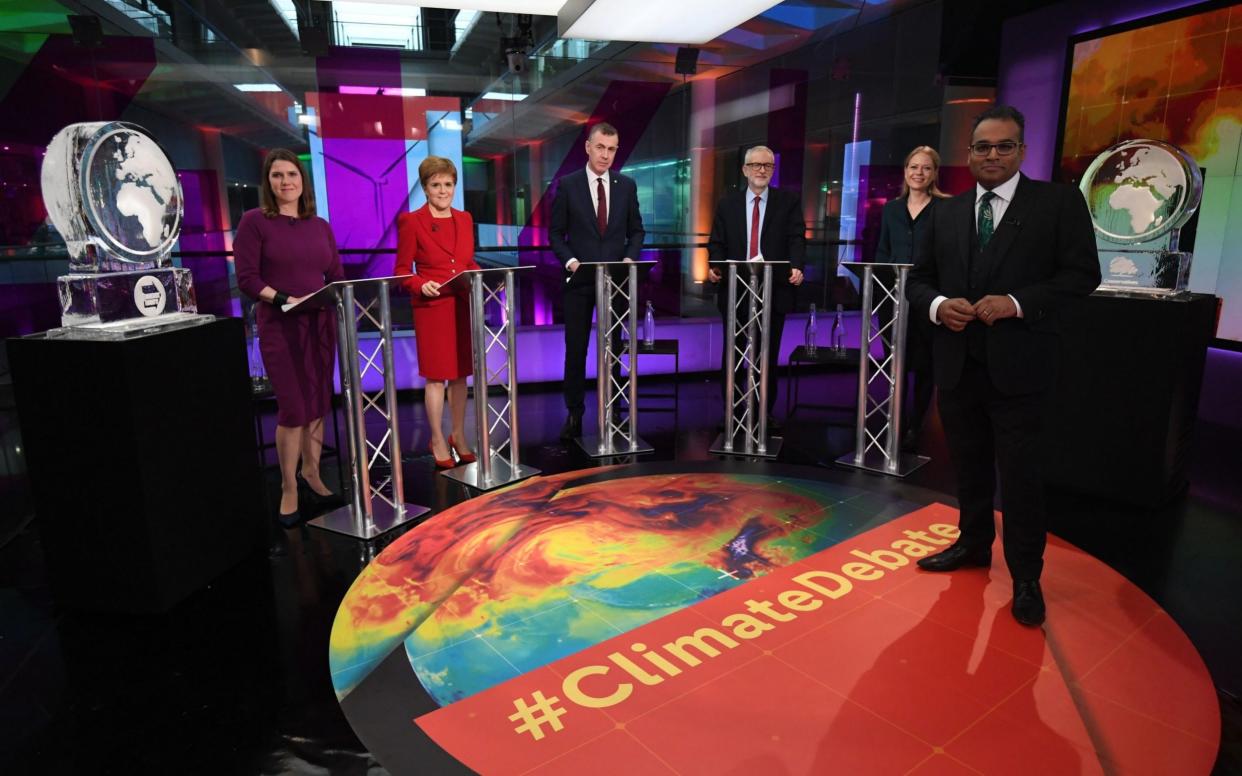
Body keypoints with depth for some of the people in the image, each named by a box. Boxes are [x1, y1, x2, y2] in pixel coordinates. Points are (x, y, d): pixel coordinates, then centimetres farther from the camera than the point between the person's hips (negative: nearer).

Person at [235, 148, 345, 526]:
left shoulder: (321, 226, 14)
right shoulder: (254, 221, -1)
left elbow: (337, 276, 13)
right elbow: (246, 278, -8)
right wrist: (284, 299, -20)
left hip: (321, 324, 5)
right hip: (280, 326, -5)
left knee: (318, 405, 8)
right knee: (293, 408, -6)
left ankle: (311, 477, 21)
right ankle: (289, 490, 9)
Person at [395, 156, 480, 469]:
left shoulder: (464, 219, 10)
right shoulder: (411, 222, -5)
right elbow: (402, 270, -4)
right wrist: (421, 285, -22)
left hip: (464, 306, 5)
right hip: (432, 308, -5)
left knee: (461, 374, 11)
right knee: (436, 376, 3)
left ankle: (459, 436, 25)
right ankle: (438, 441, 17)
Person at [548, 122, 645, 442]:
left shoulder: (626, 185, 5)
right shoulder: (567, 185, -1)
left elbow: (636, 230, 10)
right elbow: (556, 232, 0)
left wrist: (630, 257, -8)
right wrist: (569, 260, -15)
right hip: (579, 279, -1)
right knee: (575, 350, 4)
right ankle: (574, 414, 17)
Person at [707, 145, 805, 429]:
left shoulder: (789, 201, 5)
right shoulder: (727, 203, 9)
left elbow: (797, 239, -5)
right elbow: (717, 243, 5)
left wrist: (797, 267, -23)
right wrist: (714, 266, -15)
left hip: (775, 290, -1)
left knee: (769, 355, 7)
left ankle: (766, 413, 19)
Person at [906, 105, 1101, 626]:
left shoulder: (1059, 202, -1)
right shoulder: (947, 213, 11)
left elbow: (1083, 273, -5)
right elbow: (919, 279, 12)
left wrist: (1017, 302, -19)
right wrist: (937, 305, -10)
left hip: (1017, 366, -4)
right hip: (957, 364, 4)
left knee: (1019, 475, 2)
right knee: (969, 466, 17)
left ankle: (1026, 578, 18)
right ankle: (974, 544, 36)